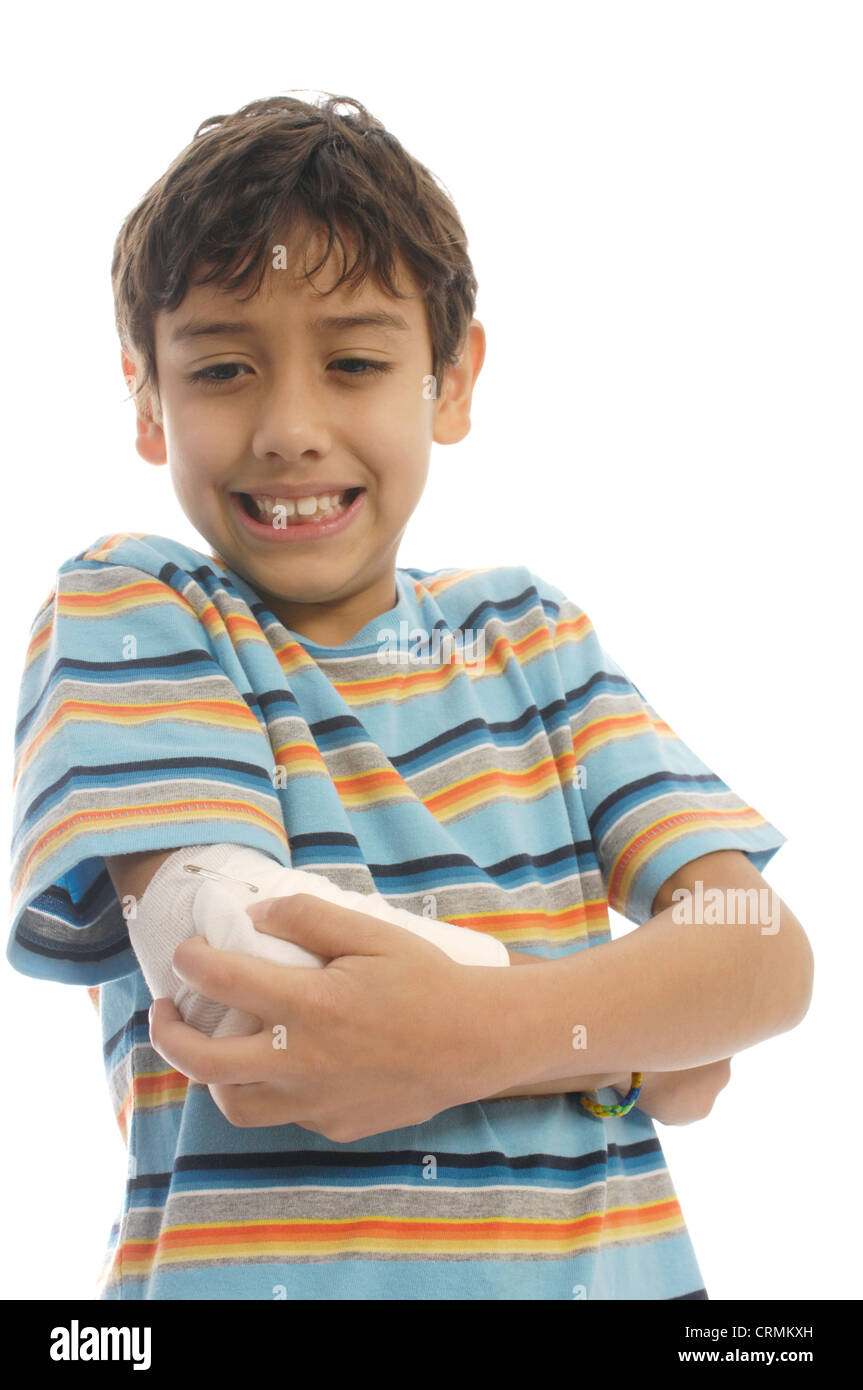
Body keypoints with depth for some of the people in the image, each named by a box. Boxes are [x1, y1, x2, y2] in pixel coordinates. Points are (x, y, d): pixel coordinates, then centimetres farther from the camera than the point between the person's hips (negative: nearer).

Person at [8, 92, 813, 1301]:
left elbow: (765, 952, -2)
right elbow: (235, 991, -14)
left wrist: (479, 1032, -20)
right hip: (256, 1262, -1)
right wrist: (649, 1035, -7)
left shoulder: (530, 633, 10)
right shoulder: (129, 609, 0)